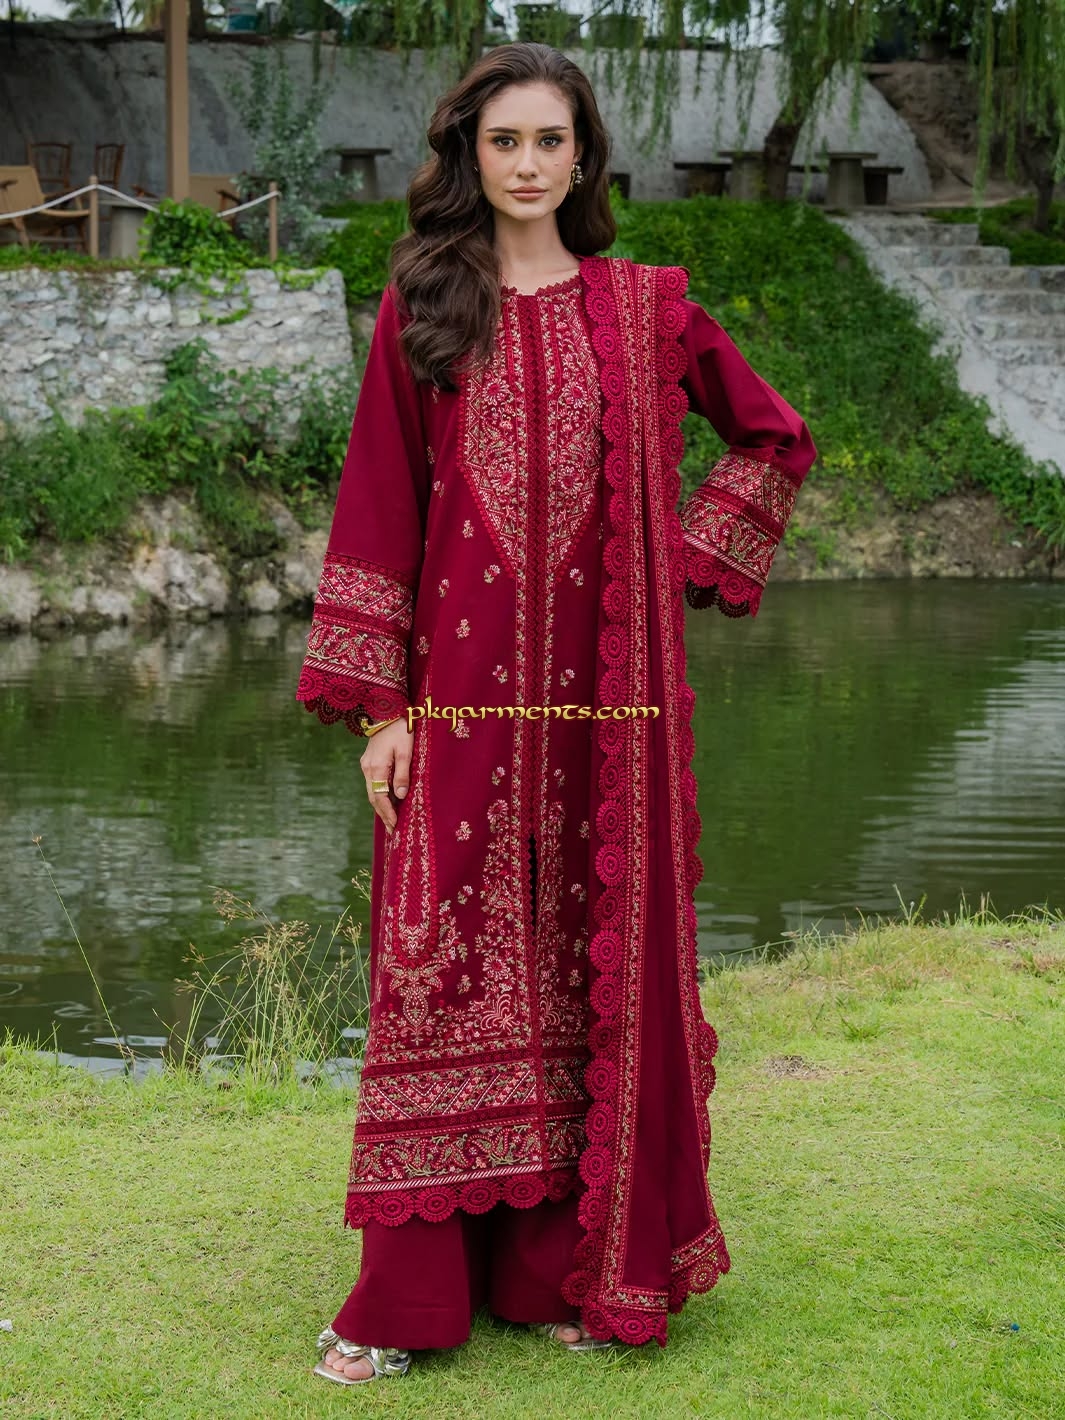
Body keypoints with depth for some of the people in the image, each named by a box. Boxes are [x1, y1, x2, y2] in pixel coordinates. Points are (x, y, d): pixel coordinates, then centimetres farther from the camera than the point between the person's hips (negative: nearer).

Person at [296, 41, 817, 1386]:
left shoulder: (646, 308, 7)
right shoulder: (418, 314, 5)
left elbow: (774, 439, 18)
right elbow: (378, 505, 3)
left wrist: (693, 557, 5)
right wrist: (377, 703, -4)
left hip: (605, 707, 1)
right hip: (462, 702, -1)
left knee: (604, 970, 5)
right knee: (449, 982, -1)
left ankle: (589, 1269, 17)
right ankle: (407, 1296, 6)